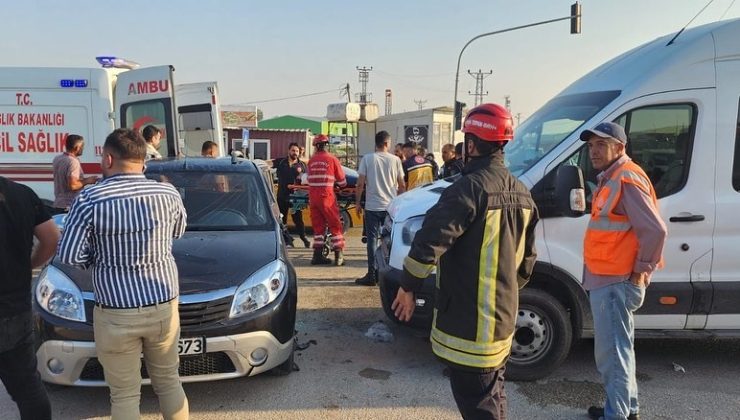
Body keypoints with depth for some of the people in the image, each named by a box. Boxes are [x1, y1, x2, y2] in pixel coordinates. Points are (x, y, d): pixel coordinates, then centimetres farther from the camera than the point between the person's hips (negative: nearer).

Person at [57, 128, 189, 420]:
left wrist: (99, 258, 9)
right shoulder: (168, 193, -4)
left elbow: (69, 256, -8)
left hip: (115, 313, -3)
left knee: (124, 394, 13)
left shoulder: (90, 200, -12)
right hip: (164, 307, 3)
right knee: (168, 381, 21)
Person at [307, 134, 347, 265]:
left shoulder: (311, 160, 8)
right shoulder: (332, 159, -3)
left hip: (313, 197, 4)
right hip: (326, 197, -4)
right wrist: (342, 185, 25)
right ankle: (338, 255, 0)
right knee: (335, 225, 3)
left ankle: (317, 255, 12)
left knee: (318, 225, 12)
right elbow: (342, 181, 3)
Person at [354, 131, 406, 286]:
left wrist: (358, 203, 4)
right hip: (391, 206, 2)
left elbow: (360, 184, -6)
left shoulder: (367, 159, -4)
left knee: (372, 240, 2)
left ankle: (372, 275, 1)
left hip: (372, 206, -2)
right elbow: (402, 185, 4)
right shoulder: (395, 160, 1)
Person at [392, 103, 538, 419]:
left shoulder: (471, 187, -19)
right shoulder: (521, 193, 10)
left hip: (468, 322, -9)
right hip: (502, 319, 9)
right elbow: (527, 259, 17)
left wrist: (407, 286, -11)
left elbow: (429, 243, -25)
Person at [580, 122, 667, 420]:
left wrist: (642, 270, -15)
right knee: (618, 349, 20)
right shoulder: (611, 179, 16)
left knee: (611, 353, -4)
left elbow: (655, 230, -24)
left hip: (614, 283, -11)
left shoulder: (627, 179, -15)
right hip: (608, 281, 11)